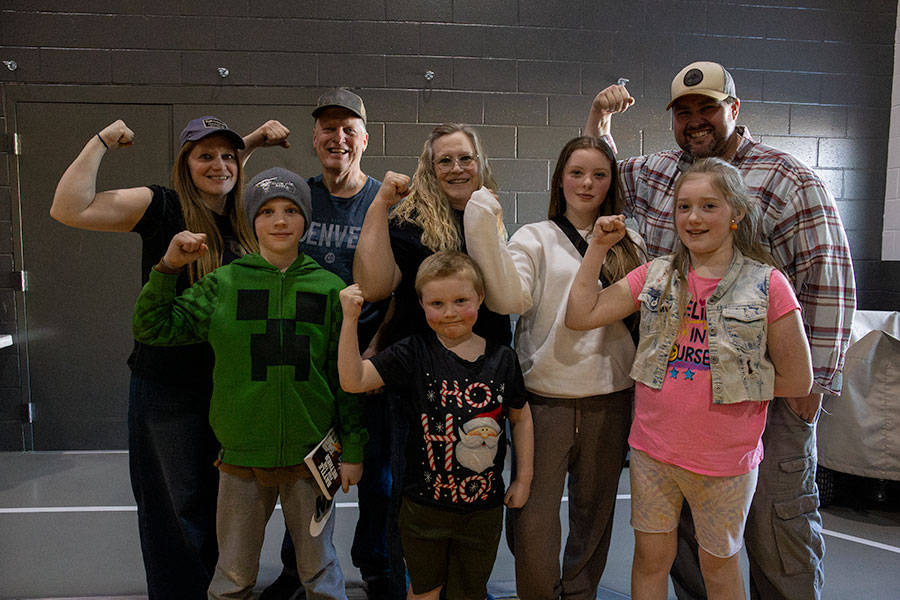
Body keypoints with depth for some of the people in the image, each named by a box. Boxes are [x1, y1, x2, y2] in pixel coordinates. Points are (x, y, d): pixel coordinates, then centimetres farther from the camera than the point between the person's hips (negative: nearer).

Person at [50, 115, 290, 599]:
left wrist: (252, 142, 13)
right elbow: (68, 209, -17)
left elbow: (226, 179, 27)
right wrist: (102, 141, -13)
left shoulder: (241, 217, 4)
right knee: (176, 506, 10)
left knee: (219, 500, 19)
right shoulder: (160, 207, -9)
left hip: (229, 385, 5)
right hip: (168, 386, -5)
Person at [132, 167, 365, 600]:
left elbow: (347, 375, 1)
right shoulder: (223, 284, -1)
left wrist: (352, 449, 1)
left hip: (311, 453, 0)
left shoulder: (329, 288, -2)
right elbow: (151, 328, 1)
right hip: (241, 454, 1)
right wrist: (168, 268, -11)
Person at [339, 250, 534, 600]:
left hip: (484, 508, 1)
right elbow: (353, 380, -18)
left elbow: (521, 417, 7)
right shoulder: (413, 354, -11)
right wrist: (350, 319, -26)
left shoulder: (502, 358, -6)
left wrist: (523, 479, 7)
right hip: (424, 505, -1)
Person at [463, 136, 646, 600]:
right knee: (533, 521, 1)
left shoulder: (630, 247, 11)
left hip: (610, 399, 3)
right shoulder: (535, 238, 2)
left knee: (595, 514, 16)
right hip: (546, 397, -3)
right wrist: (483, 234, -25)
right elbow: (510, 297, -16)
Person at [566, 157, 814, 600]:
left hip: (726, 460, -2)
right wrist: (598, 247, -5)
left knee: (718, 563, 18)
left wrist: (731, 383, -6)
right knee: (650, 556, 16)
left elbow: (796, 381, -6)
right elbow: (580, 315, -5)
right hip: (652, 449, 2)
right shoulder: (655, 275, 0)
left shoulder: (767, 284, -10)